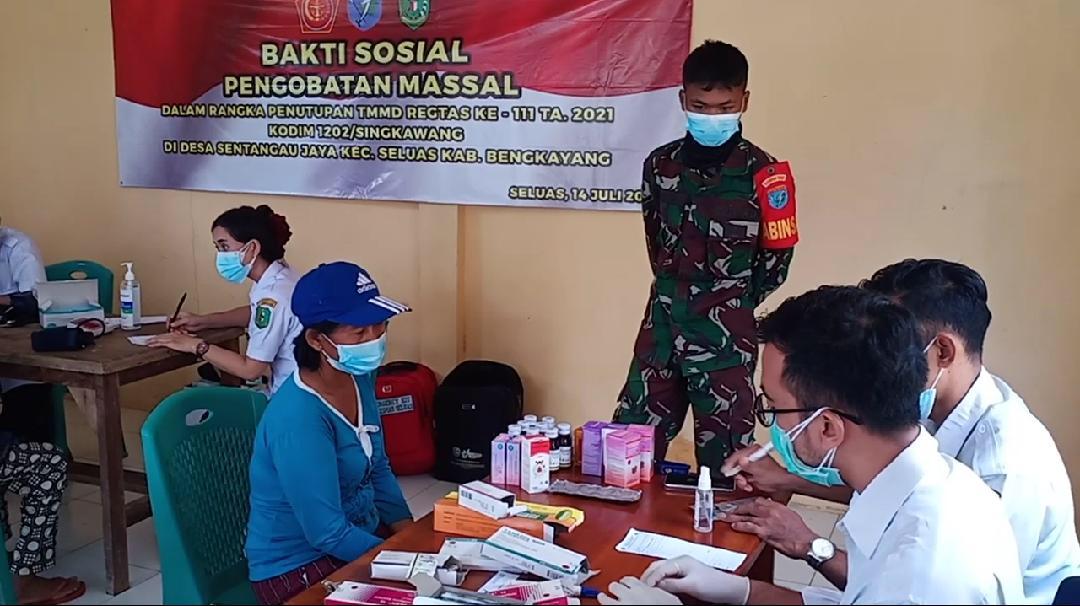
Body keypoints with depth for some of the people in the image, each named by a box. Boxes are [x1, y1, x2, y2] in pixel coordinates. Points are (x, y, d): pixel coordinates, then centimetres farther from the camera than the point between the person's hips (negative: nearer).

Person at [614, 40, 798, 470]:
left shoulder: (764, 174, -10)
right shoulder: (660, 164, 3)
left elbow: (777, 258, -2)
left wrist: (730, 304, 7)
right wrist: (676, 294, 13)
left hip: (725, 335, -4)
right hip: (662, 326, 5)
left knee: (722, 458, 6)